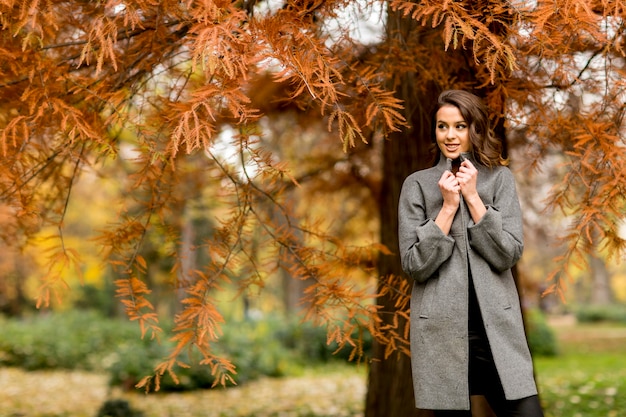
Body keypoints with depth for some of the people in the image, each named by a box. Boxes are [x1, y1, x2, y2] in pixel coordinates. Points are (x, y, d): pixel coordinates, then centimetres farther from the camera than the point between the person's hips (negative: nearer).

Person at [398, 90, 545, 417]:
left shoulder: (500, 178, 7)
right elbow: (414, 265, -4)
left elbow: (508, 255, -4)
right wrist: (448, 205, -9)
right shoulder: (417, 184, 5)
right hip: (440, 330, 0)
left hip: (496, 327, 1)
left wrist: (472, 196, -7)